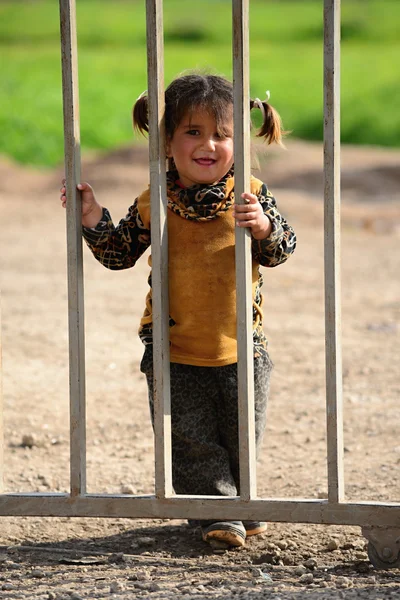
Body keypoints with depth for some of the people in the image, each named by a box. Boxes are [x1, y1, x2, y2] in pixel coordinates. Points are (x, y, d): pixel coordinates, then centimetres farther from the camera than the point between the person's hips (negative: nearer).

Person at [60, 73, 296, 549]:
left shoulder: (250, 195, -5)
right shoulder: (153, 202, -1)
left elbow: (281, 250, -5)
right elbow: (119, 254, 9)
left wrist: (264, 227, -26)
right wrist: (93, 220, -6)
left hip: (239, 349, 0)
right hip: (176, 355, 0)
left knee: (242, 437, 13)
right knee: (191, 442, 2)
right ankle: (217, 515, 15)